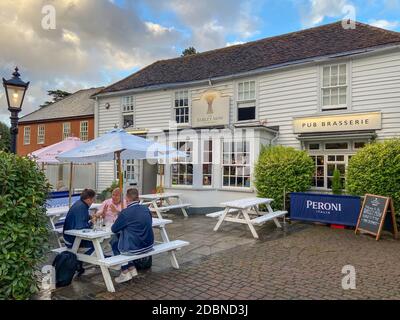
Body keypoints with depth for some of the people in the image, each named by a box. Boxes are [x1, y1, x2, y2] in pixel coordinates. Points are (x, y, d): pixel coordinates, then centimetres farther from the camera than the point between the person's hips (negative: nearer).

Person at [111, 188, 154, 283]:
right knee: (121, 237, 28)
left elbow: (114, 229, -6)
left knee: (114, 242, 22)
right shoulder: (146, 209, 1)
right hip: (149, 246, 6)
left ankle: (125, 272, 24)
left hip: (134, 248, -6)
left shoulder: (125, 212, -17)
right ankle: (132, 268, 27)